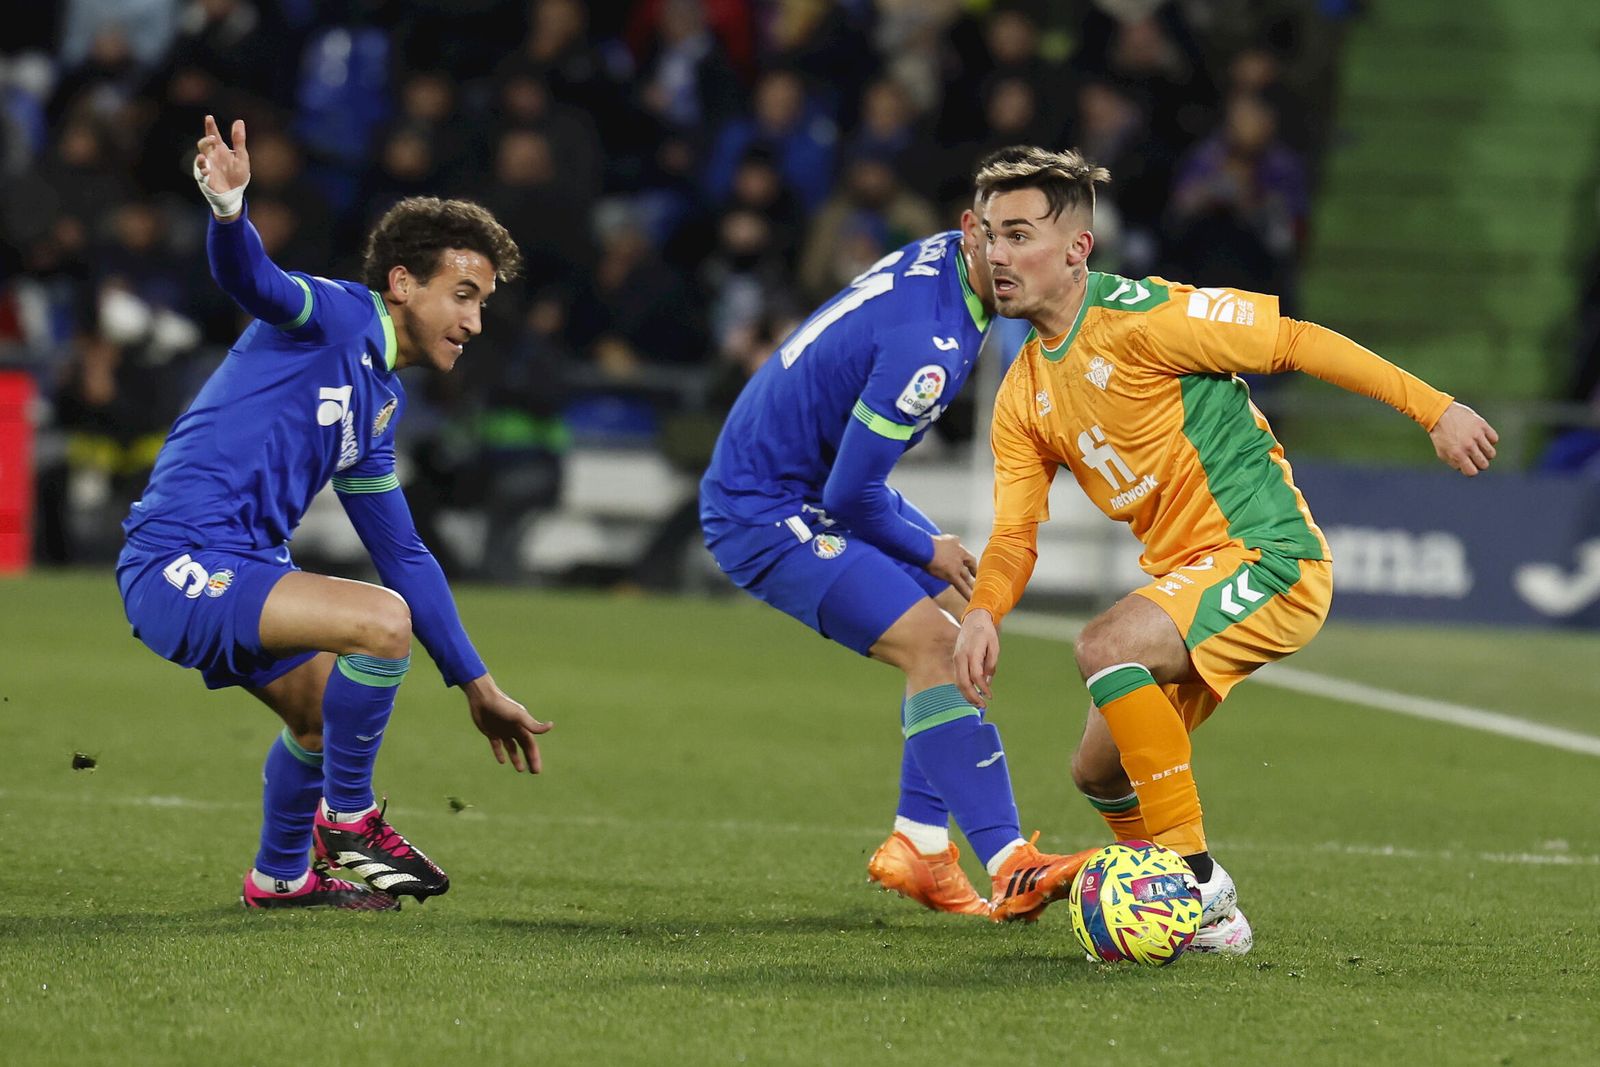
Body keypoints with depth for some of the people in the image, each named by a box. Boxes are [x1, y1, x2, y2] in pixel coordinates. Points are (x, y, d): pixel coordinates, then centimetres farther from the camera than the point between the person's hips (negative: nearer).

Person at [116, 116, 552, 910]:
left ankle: (279, 876, 51)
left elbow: (403, 555, 24)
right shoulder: (333, 315, -8)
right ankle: (346, 818, -5)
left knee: (331, 710, 28)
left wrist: (477, 687, 23)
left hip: (239, 568, 10)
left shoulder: (381, 400, 18)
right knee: (382, 622, -25)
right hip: (181, 562, -10)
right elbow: (250, 279, -31)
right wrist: (229, 208, -55)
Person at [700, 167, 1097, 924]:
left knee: (962, 624, 11)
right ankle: (1010, 868, -29)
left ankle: (918, 846, 12)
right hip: (764, 512, -11)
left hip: (814, 485, 11)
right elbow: (850, 494, -24)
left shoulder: (939, 259, -2)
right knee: (931, 642, -22)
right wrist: (927, 550, -6)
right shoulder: (927, 343, -30)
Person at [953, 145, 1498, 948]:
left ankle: (1197, 884, -23)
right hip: (1185, 575, 9)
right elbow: (1014, 534, 6)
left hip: (1269, 558, -9)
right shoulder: (1023, 399, 8)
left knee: (1105, 645, -29)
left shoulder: (1140, 317, -15)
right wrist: (983, 613, -17)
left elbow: (1297, 341, -11)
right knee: (1099, 772, 9)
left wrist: (1434, 409, -11)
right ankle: (1204, 914, 28)